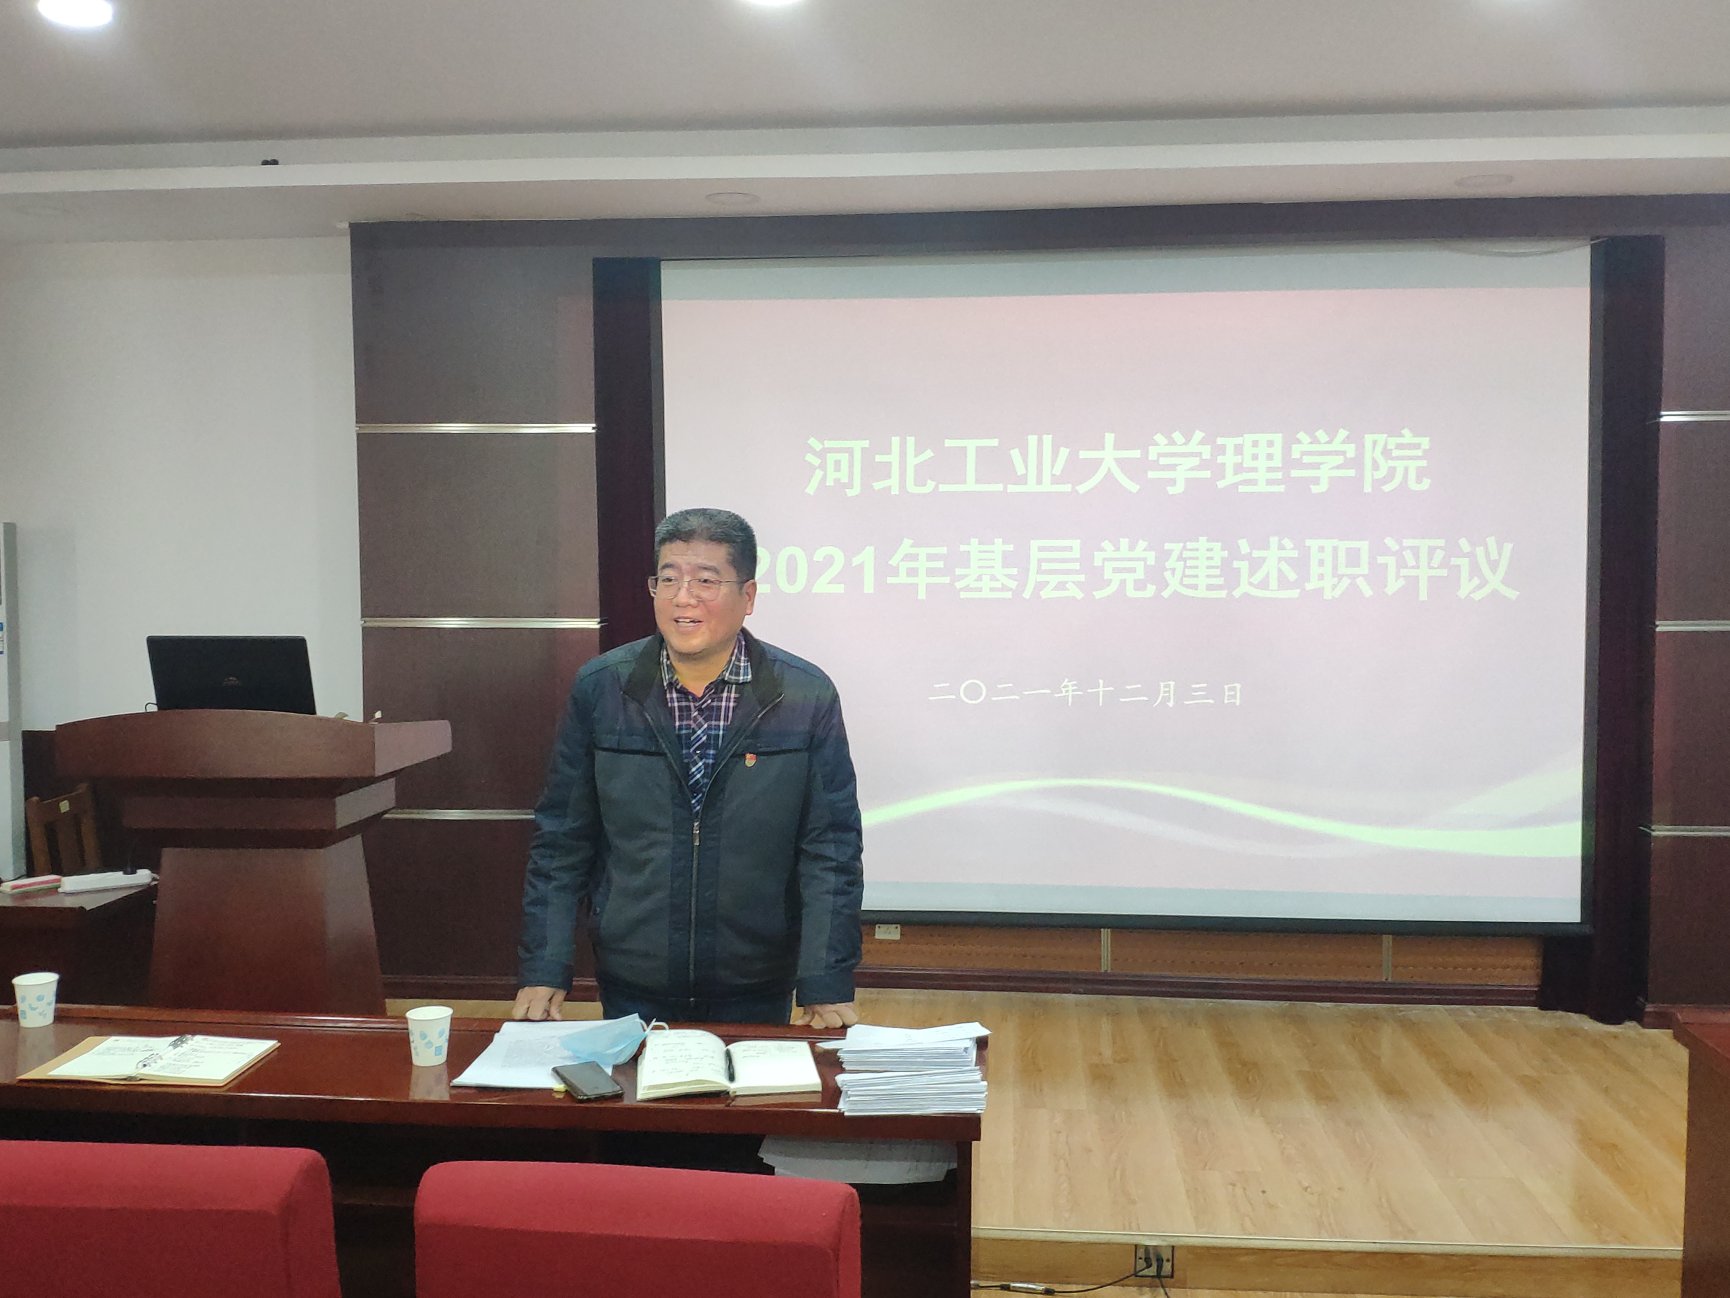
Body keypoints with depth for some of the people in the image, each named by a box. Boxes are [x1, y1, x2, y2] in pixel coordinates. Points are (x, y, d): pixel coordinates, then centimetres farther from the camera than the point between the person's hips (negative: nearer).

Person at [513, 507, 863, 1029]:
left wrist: (827, 987, -11)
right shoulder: (598, 689, -4)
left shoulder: (807, 696, -7)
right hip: (631, 989, 1)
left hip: (757, 994, 0)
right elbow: (560, 842, 0)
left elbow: (829, 850, -7)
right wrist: (543, 973, -3)